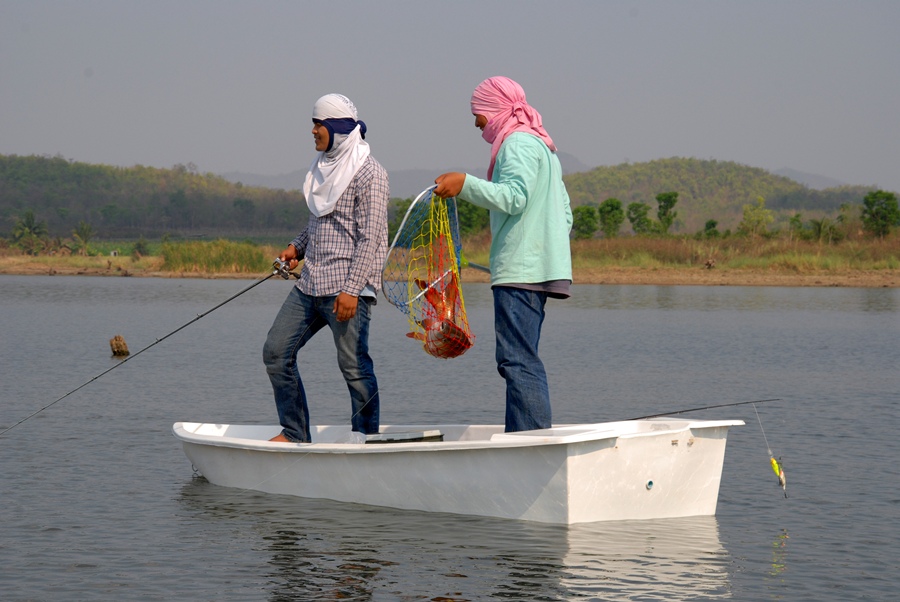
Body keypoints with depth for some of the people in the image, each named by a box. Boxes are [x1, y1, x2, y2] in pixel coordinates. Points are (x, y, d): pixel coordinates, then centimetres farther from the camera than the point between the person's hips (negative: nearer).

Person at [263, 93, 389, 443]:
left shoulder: (368, 173, -10)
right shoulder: (325, 167, 16)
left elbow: (370, 237, -15)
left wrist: (351, 289, -21)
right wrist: (298, 246, 16)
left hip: (347, 287, -9)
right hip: (310, 284, 9)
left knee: (354, 365, -6)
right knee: (276, 351, 6)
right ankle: (294, 433, 15)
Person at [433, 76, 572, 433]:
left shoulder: (519, 143, -7)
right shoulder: (543, 145, 25)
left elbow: (514, 197, -23)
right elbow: (564, 214, 25)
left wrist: (465, 185, -28)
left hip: (520, 270, -11)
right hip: (538, 268, 11)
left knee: (517, 362, -14)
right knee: (522, 362, 11)